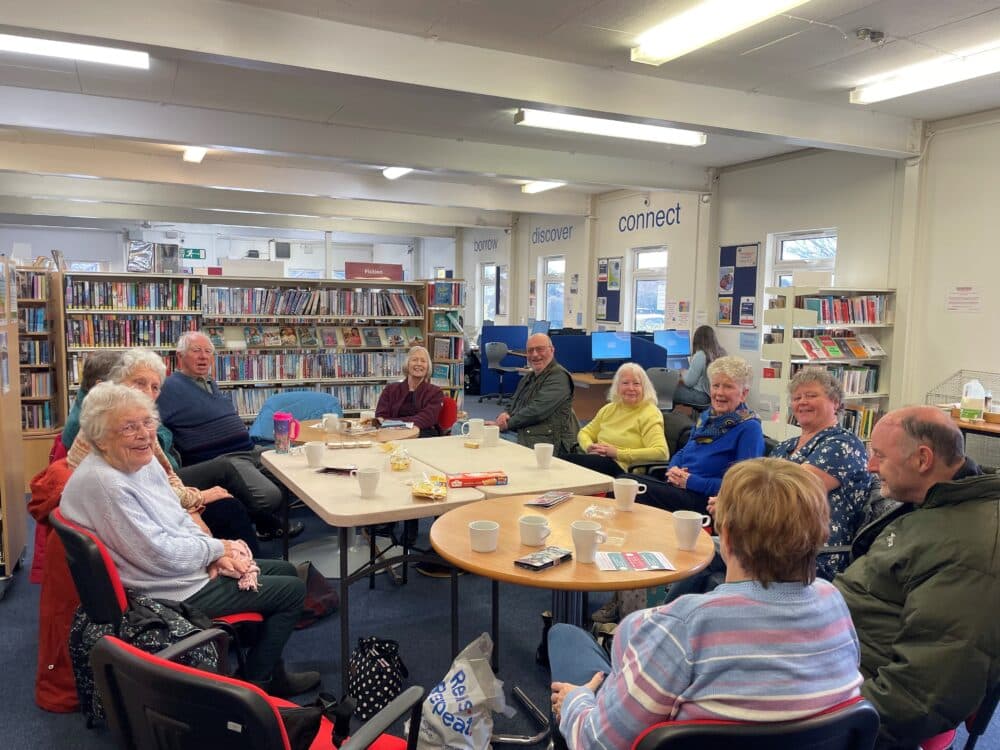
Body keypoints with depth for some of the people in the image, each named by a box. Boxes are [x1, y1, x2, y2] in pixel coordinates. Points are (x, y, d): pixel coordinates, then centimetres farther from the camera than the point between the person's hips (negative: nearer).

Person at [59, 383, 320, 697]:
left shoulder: (146, 462, 2)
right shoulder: (105, 484, -28)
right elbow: (161, 554, -27)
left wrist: (216, 553, -6)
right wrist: (216, 548, -11)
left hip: (194, 566, 10)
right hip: (171, 591, -10)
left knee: (285, 570, 18)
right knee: (293, 591, -3)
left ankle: (269, 667, 32)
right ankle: (260, 681, 17)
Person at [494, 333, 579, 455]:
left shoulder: (559, 376, -8)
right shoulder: (529, 377, 23)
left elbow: (538, 411, -18)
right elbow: (514, 406, 24)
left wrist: (507, 424, -9)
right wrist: (505, 414, -1)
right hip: (524, 441, 8)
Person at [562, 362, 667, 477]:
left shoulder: (650, 414, -3)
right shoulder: (609, 409, 18)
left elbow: (661, 452, -16)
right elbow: (585, 432, 25)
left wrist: (618, 453, -17)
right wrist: (589, 446, -1)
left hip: (622, 469, -6)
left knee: (571, 460, -29)